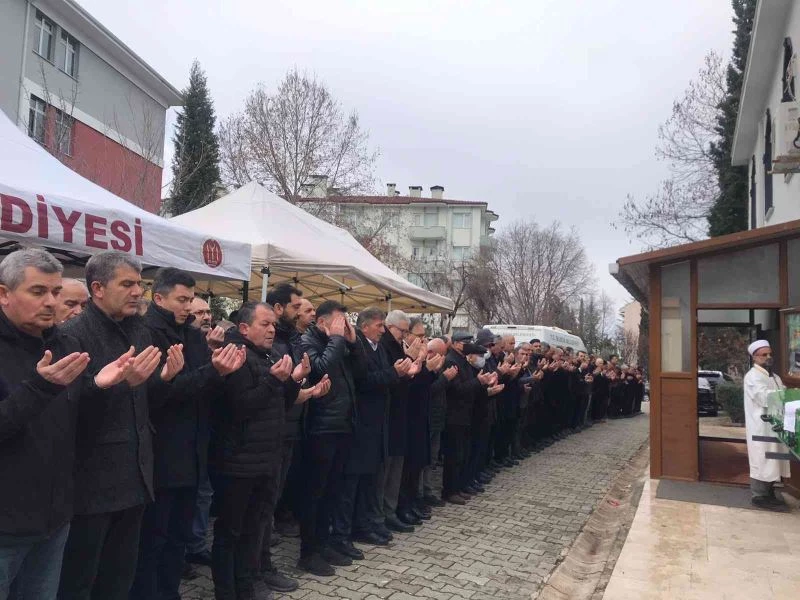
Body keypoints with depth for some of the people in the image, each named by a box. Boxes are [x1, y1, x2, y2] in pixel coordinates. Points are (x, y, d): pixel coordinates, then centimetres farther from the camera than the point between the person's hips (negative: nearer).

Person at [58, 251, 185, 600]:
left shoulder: (140, 331, 9)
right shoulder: (73, 334, -14)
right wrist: (118, 381, -36)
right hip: (92, 478, -7)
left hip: (135, 474, 7)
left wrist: (164, 378, -6)